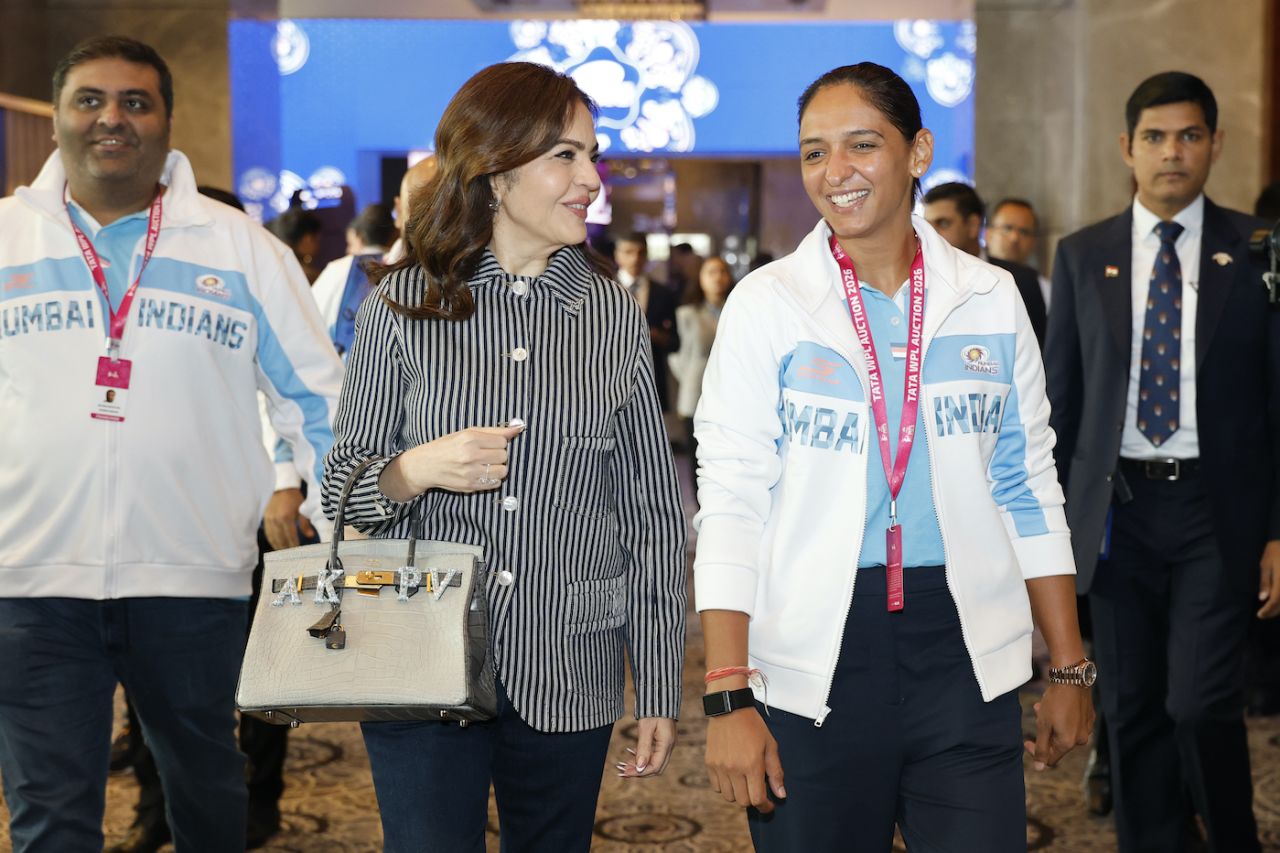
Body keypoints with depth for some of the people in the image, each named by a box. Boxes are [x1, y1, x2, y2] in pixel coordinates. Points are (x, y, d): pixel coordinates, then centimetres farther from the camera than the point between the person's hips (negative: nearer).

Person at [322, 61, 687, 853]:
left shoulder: (615, 316, 5)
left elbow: (654, 510, 5)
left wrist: (660, 687, 3)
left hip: (569, 676, 2)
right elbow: (341, 486, 4)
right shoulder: (403, 307, 0)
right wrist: (416, 470, -19)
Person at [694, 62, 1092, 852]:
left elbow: (1030, 490, 11)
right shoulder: (765, 304, -2)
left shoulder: (991, 299, 5)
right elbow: (730, 502, -5)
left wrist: (1071, 668, 9)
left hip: (964, 652, 2)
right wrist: (729, 697, -12)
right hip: (814, 659, -2)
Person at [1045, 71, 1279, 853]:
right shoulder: (1083, 256, 7)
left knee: (1201, 702, -9)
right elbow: (1059, 396, 8)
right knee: (1133, 710, 8)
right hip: (1118, 508, 2)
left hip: (1217, 509, -2)